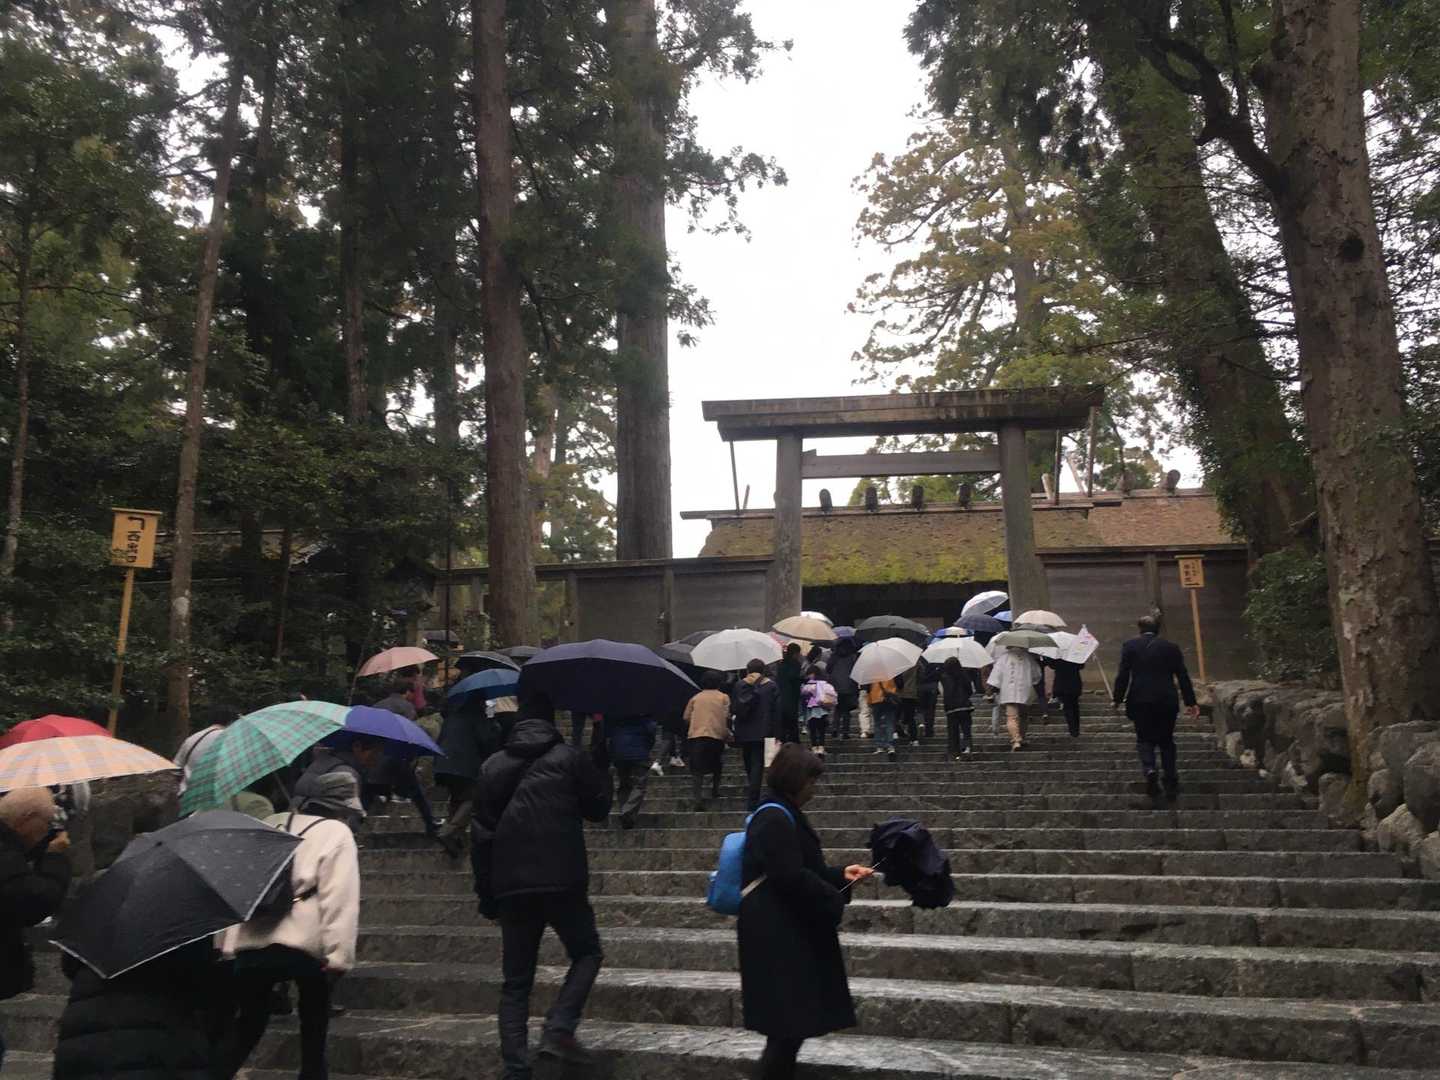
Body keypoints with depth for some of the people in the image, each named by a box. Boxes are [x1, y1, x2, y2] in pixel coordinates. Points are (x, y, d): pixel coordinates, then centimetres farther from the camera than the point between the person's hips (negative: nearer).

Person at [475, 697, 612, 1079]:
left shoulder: (492, 766, 9)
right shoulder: (570, 758, -2)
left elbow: (482, 832, 8)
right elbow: (599, 808, 6)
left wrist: (486, 893, 12)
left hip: (510, 885, 4)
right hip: (562, 881, -3)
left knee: (516, 981, 10)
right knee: (586, 953, 15)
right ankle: (558, 1030, -4)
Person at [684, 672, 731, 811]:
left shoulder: (695, 698, 12)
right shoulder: (723, 697, 6)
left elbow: (687, 718, 8)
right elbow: (727, 717, -5)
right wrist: (728, 732, 10)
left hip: (696, 735, 0)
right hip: (717, 735, 0)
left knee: (698, 769, -1)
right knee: (717, 765, 24)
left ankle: (699, 798, -15)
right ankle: (715, 790, 31)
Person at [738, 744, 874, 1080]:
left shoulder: (782, 814, 14)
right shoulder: (775, 819, -19)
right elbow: (792, 878, -22)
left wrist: (840, 875, 9)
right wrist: (837, 901, -10)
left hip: (785, 931, 10)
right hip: (777, 934, -10)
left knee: (790, 1024, 16)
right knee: (790, 1023, -3)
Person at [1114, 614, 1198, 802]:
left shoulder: (1129, 646, 1)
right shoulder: (1171, 647, 6)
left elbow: (1123, 675, -4)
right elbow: (1183, 676, 5)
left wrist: (1118, 699, 1)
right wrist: (1190, 702, 8)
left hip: (1140, 701, -2)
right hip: (1166, 701, 2)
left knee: (1144, 740, 7)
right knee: (1166, 741, 13)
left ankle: (1149, 770, -19)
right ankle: (1171, 783, 11)